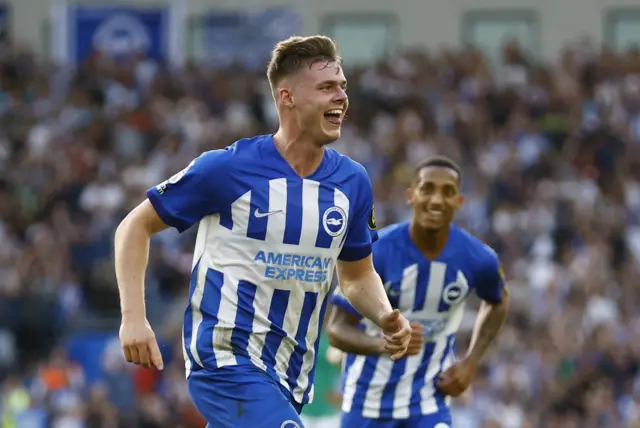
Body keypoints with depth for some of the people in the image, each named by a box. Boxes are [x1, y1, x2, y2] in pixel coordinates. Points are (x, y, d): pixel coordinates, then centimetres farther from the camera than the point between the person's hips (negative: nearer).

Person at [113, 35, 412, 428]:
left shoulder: (352, 183, 5)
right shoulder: (228, 168, -11)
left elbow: (357, 276, 19)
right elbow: (137, 226, -1)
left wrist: (386, 318, -2)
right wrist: (134, 317, -12)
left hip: (292, 375, 7)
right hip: (227, 362, -7)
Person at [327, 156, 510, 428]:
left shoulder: (477, 259, -12)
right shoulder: (375, 252, -20)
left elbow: (497, 303, 13)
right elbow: (337, 329, -19)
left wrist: (471, 363, 1)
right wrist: (384, 344, -40)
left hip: (429, 403, 1)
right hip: (369, 398, 0)